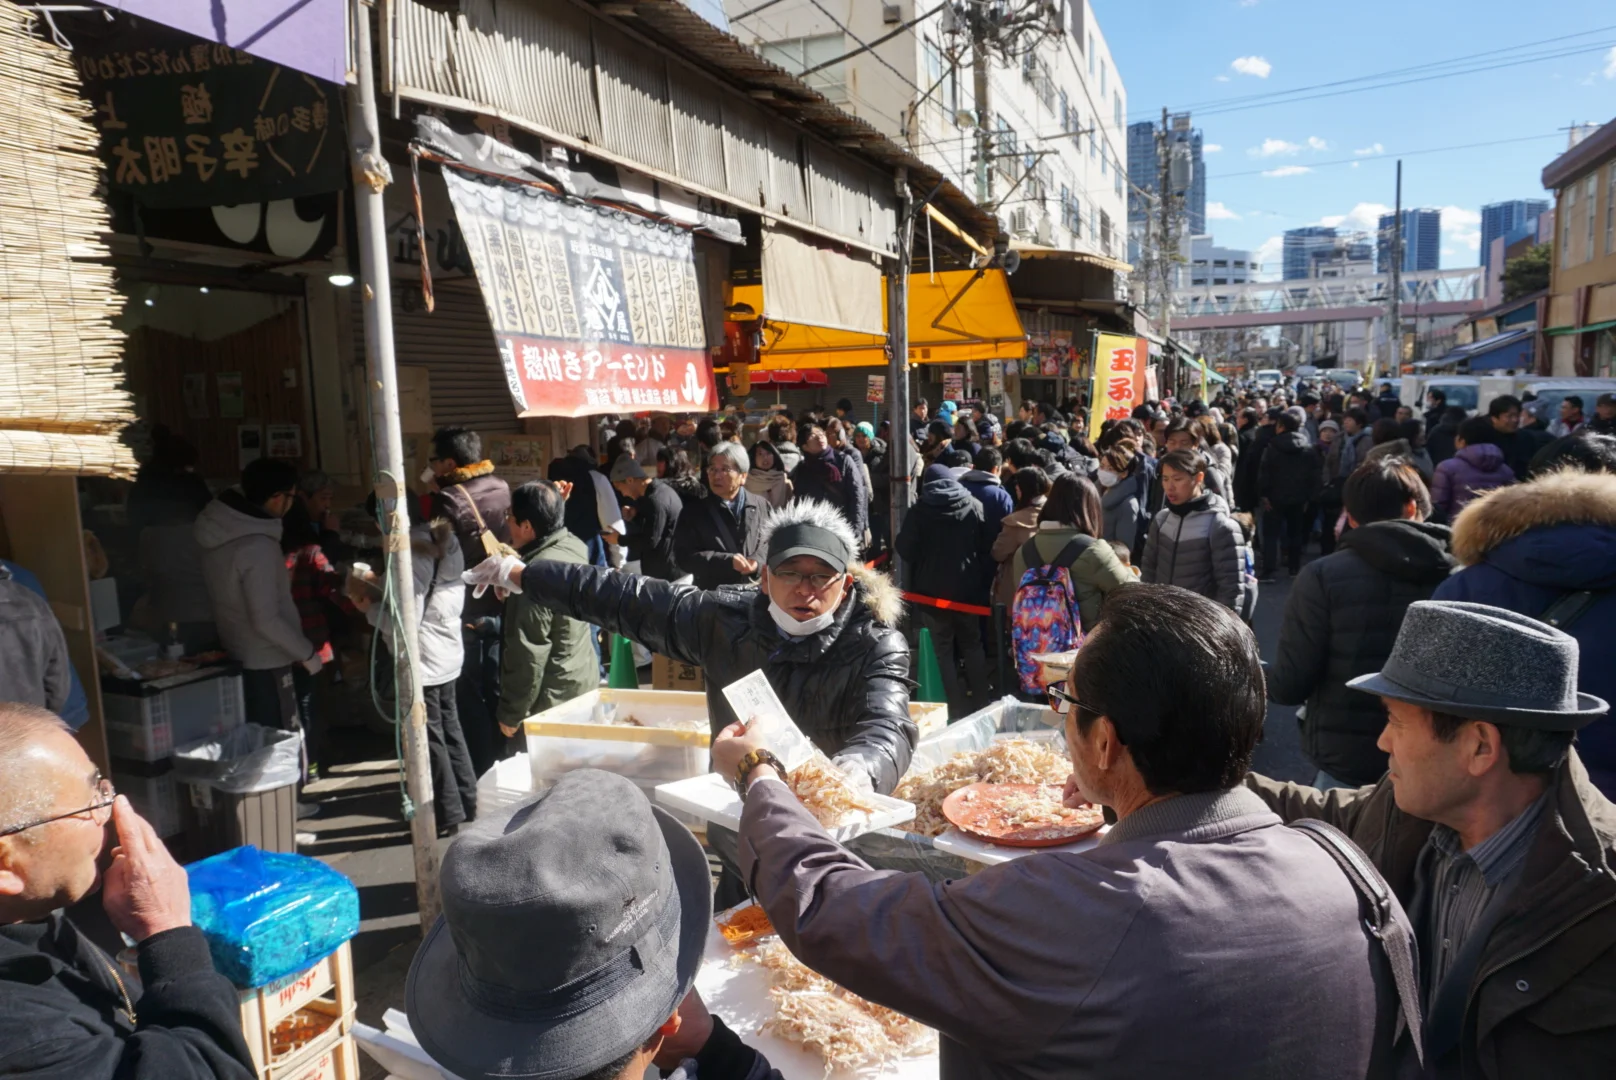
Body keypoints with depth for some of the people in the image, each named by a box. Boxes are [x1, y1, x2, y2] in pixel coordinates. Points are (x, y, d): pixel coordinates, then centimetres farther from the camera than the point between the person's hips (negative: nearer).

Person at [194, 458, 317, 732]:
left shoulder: (220, 526, 0)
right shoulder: (257, 547, -25)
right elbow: (266, 621, -25)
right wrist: (307, 652, -13)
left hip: (234, 656, 8)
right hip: (264, 663, -8)